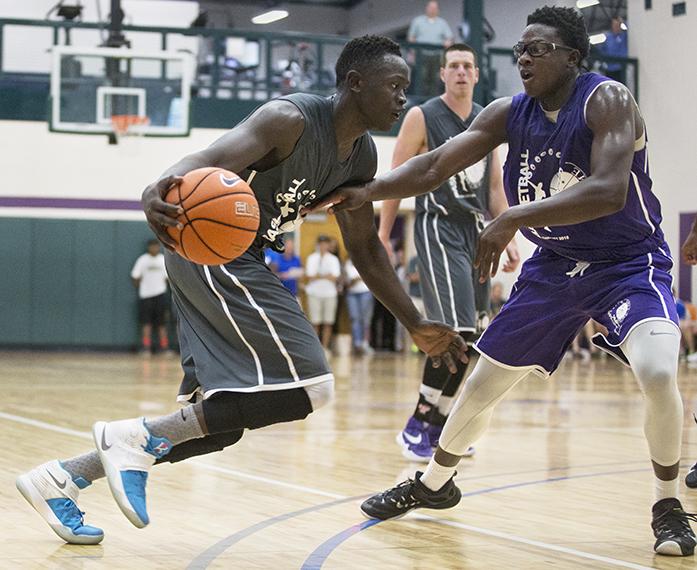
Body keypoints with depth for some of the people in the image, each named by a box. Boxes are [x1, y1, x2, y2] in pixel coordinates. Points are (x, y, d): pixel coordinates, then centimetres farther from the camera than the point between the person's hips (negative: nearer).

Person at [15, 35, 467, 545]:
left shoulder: (362, 157, 8)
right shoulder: (290, 120, -20)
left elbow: (364, 246, 18)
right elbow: (213, 160, -36)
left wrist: (416, 326, 16)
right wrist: (160, 190, -58)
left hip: (242, 262, 10)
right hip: (211, 248, -10)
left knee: (222, 420, 10)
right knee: (306, 386, -17)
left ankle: (61, 479, 14)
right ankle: (138, 438, -13)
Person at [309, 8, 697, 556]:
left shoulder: (607, 101, -22)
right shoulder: (509, 114, -4)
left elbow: (609, 191, -36)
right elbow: (434, 166, -8)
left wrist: (515, 218, -42)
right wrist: (369, 190, -26)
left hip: (629, 262, -6)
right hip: (555, 264, 6)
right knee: (483, 382, 10)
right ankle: (433, 483, 34)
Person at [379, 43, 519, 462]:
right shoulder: (422, 117, -3)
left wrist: (509, 237, 11)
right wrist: (383, 236, -7)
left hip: (476, 230, 7)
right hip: (438, 227, -6)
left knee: (467, 335, 6)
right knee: (456, 329, -18)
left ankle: (439, 425, 18)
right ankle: (416, 427, -9)